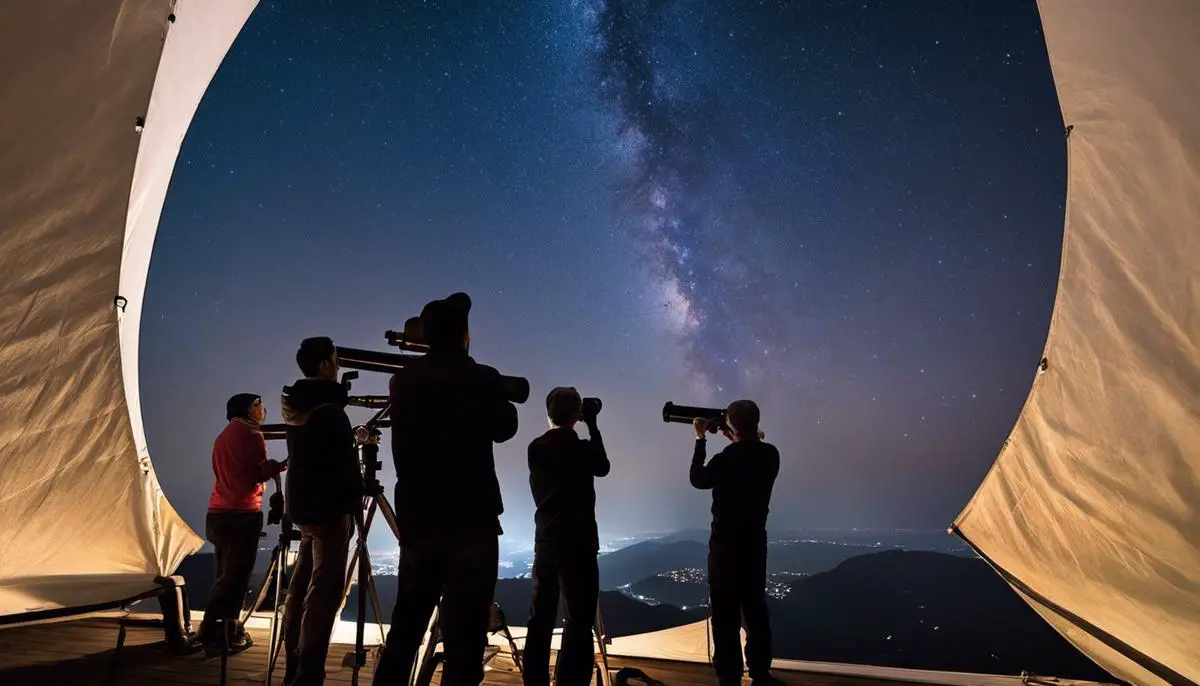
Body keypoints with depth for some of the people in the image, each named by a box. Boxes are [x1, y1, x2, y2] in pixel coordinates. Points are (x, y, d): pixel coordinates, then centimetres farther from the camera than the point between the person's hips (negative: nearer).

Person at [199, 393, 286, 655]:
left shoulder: (223, 436, 18)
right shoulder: (250, 434, -8)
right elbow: (259, 473, -14)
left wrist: (271, 466, 21)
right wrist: (281, 463, 1)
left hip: (218, 514, 9)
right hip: (242, 515, -9)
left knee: (224, 577, 13)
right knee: (235, 578, -4)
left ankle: (212, 633, 16)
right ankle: (224, 636, -2)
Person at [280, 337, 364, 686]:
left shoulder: (297, 405, 10)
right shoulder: (328, 408, -16)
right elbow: (344, 462, -17)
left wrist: (353, 436, 23)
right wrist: (356, 503, -8)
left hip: (303, 505, 9)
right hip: (329, 508, -9)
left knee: (301, 585, 14)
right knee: (324, 591, -7)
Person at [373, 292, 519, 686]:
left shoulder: (402, 382, 4)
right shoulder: (481, 379, -8)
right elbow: (504, 429, 7)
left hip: (417, 523, 5)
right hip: (471, 524, -4)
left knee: (405, 630, 18)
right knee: (464, 636, 2)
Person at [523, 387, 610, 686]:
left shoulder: (535, 448, 2)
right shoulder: (580, 448, -12)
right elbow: (603, 468, 8)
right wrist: (593, 426, 12)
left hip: (545, 541, 6)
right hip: (577, 542, -6)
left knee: (541, 619, 13)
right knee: (578, 622, -2)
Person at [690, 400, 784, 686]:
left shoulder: (725, 460, -21)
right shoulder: (770, 454, -4)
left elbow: (698, 479, -1)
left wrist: (700, 439, 4)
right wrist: (736, 441, 12)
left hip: (726, 544, -6)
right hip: (755, 542, 6)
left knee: (726, 613, 2)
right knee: (755, 608, 17)